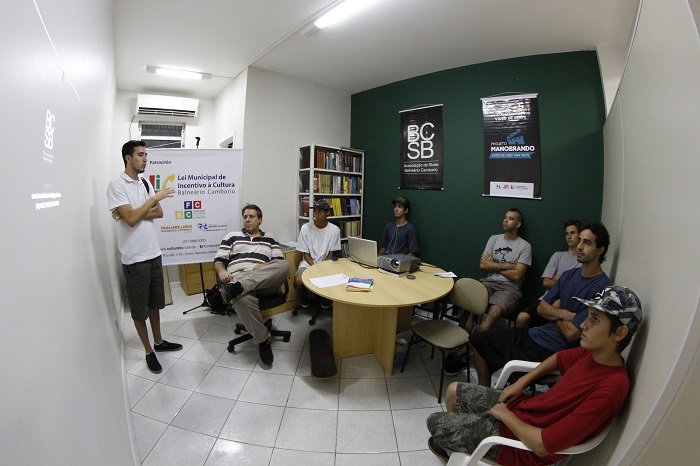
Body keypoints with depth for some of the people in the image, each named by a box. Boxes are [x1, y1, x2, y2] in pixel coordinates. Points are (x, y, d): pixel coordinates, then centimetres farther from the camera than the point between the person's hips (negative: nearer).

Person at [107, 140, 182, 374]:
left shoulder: (146, 183, 9)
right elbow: (130, 219, -20)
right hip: (135, 257, -6)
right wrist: (155, 198, -16)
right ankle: (149, 351, 22)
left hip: (154, 253, 6)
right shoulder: (116, 185, -11)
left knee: (155, 302, 18)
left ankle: (158, 341, 35)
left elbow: (159, 213, 4)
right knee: (139, 307, 8)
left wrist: (135, 214, -12)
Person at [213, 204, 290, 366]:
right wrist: (222, 271, -9)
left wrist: (266, 266, -9)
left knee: (284, 266, -32)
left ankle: (236, 288, -41)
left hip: (265, 282, 1)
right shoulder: (232, 236, 24)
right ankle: (263, 340, -22)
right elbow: (218, 261, 16)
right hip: (237, 277, -1)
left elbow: (280, 262, 14)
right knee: (243, 298, -40)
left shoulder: (270, 239, 26)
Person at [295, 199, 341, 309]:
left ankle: (326, 300, 9)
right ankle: (304, 300, 8)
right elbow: (305, 253, -4)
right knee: (298, 281, -30)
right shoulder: (305, 228, -7)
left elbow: (330, 254, 0)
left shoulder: (334, 230, -4)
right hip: (308, 262, 0)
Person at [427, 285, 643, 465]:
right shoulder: (594, 352, -8)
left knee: (434, 422, 3)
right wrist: (521, 382, 7)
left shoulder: (609, 388, -33)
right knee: (454, 390, 16)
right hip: (524, 405, 8)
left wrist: (505, 415, -15)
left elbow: (542, 445, -32)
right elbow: (559, 358, 17)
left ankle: (446, 443, 38)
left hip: (523, 442, -8)